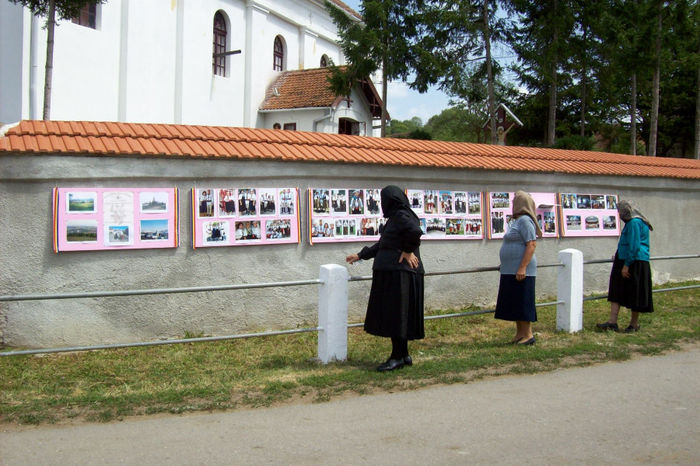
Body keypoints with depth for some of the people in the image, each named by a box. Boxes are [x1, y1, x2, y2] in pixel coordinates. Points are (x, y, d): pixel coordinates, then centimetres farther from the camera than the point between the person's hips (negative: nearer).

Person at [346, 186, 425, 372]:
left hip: (399, 274, -10)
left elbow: (415, 231, -32)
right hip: (393, 273, 10)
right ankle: (403, 356, 17)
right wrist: (360, 255, 30)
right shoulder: (395, 218, 20)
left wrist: (408, 250, -18)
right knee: (392, 315, 11)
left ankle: (398, 356, 0)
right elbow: (382, 245, 28)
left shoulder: (402, 216, -11)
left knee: (395, 314, -6)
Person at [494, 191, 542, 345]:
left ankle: (528, 335, 2)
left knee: (522, 302, -5)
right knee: (514, 304, 13)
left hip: (521, 271, -10)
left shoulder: (525, 221, -13)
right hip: (511, 271, 10)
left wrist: (522, 267, -25)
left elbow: (532, 245, -21)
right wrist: (505, 263, 28)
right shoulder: (517, 221, 18)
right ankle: (520, 333, 20)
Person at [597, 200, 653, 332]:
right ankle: (612, 322, 1)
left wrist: (626, 265, -20)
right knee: (616, 291, 4)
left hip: (635, 263, -10)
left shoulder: (634, 223, -15)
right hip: (626, 261, 10)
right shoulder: (631, 222, 17)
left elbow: (634, 246, -20)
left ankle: (634, 324, 13)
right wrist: (618, 257, 34)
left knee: (634, 294, 2)